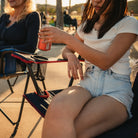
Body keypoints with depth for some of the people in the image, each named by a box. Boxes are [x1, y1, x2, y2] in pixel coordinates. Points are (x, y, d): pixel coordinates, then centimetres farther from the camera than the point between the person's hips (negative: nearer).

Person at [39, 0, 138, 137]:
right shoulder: (86, 25, 18)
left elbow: (105, 62, -12)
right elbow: (66, 50, 27)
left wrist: (67, 38, -15)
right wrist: (71, 56, 0)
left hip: (116, 89, -4)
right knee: (57, 109, -35)